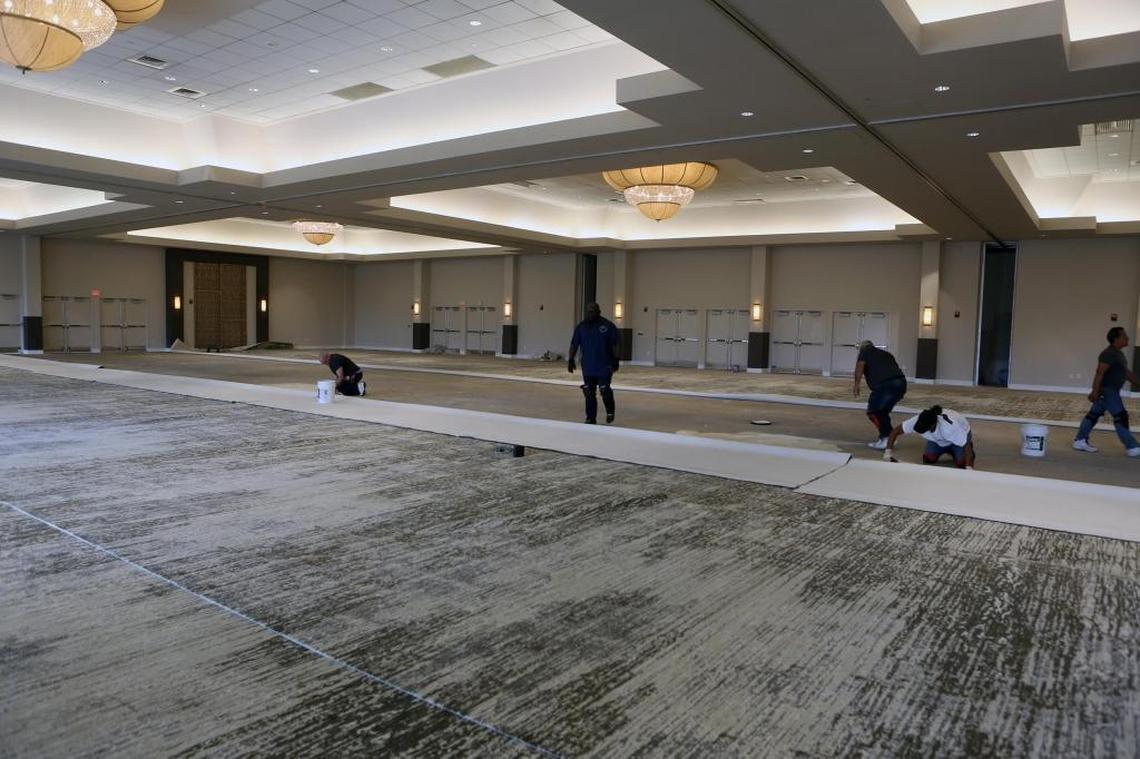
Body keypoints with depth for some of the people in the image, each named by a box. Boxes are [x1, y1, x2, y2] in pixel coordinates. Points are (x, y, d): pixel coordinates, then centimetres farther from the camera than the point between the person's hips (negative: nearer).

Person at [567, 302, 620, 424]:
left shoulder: (608, 326, -3)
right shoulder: (581, 326, 5)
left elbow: (614, 345, -2)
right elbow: (574, 344, 7)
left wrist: (615, 360, -6)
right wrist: (571, 360, 1)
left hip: (604, 366, -3)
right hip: (588, 367, 3)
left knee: (605, 390, -7)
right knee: (589, 393, 4)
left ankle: (610, 411, 20)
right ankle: (591, 418, 13)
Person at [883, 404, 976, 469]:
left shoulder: (950, 427, -45)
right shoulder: (917, 421, -34)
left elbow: (967, 446, -36)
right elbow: (895, 431, -23)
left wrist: (969, 468, -40)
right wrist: (888, 453, -28)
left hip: (961, 436, -4)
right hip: (938, 439, 4)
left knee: (960, 464, -20)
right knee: (928, 459, -13)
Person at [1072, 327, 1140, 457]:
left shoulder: (1118, 353, 14)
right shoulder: (1109, 354, -19)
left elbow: (1126, 372, 22)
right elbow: (1100, 372, -24)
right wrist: (1095, 391, -27)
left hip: (1110, 390, 10)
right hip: (1106, 390, -10)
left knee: (1094, 414, 11)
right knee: (1120, 416, -7)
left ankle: (1080, 441, 16)